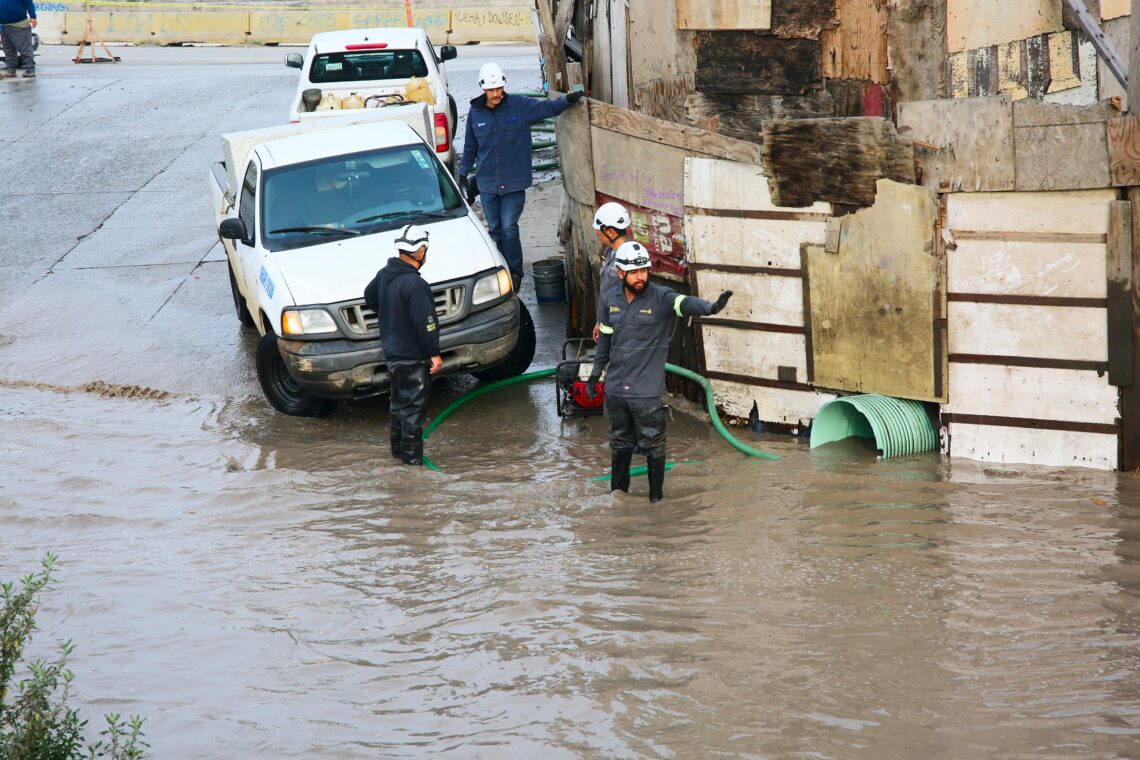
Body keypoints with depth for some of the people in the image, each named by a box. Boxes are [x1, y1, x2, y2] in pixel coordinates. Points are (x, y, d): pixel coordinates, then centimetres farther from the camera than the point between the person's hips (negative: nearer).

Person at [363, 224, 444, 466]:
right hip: (413, 357, -9)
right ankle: (411, 454, 2)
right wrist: (434, 354, -17)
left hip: (392, 353, 9)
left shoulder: (385, 274, 2)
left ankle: (398, 447, 31)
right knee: (414, 405, -1)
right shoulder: (414, 285, -26)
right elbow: (425, 322, -24)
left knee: (398, 402, 21)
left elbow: (370, 297, 22)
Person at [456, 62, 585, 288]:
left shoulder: (520, 106, -5)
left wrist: (568, 100, -26)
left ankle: (515, 272, 5)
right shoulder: (475, 113, 5)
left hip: (514, 182, -3)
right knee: (494, 229, 8)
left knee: (509, 228, -8)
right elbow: (470, 148, 15)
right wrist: (463, 173, 13)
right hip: (487, 183, 3)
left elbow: (547, 108, -8)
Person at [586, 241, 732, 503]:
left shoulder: (661, 298, -13)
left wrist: (710, 307, -55)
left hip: (647, 391, -4)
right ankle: (618, 493, 33)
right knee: (620, 443, 19)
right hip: (615, 388, 4)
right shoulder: (610, 299, 3)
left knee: (653, 446, 4)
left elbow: (685, 303, -33)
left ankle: (656, 497, 18)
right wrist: (595, 373, 20)